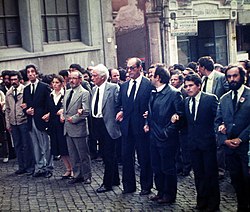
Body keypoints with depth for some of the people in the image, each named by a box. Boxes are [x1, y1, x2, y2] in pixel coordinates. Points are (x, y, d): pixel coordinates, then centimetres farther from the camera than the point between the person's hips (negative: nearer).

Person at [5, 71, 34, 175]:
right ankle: (21, 167, 18)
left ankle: (30, 167, 9)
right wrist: (8, 123, 11)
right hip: (13, 123, 5)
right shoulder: (8, 93, 11)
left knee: (27, 145, 0)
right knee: (17, 145, 9)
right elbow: (7, 109, 14)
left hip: (24, 121, -5)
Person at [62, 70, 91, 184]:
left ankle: (87, 176, 13)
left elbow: (86, 111, -17)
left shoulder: (84, 93, -11)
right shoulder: (67, 92, 14)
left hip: (78, 128, -8)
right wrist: (62, 115, 8)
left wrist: (73, 118, -15)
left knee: (83, 155, 2)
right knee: (73, 155, 13)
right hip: (68, 128, 8)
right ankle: (77, 175, 23)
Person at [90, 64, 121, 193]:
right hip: (97, 125, 8)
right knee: (106, 154, 15)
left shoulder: (113, 88, -10)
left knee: (109, 155, -2)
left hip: (108, 125, -8)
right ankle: (115, 180, 27)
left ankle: (107, 183, 5)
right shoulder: (94, 89, 12)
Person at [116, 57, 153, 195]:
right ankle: (128, 185, 22)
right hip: (127, 127, 5)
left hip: (141, 126, -5)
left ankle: (146, 186, 18)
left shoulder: (149, 85, -6)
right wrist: (121, 111, 2)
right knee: (126, 157, 10)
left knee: (144, 158, 5)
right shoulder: (124, 86, 13)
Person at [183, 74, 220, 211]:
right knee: (198, 173, 13)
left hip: (208, 142, -5)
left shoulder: (210, 99, -9)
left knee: (211, 173, 5)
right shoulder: (186, 101, 8)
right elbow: (187, 121, 10)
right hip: (193, 143, 5)